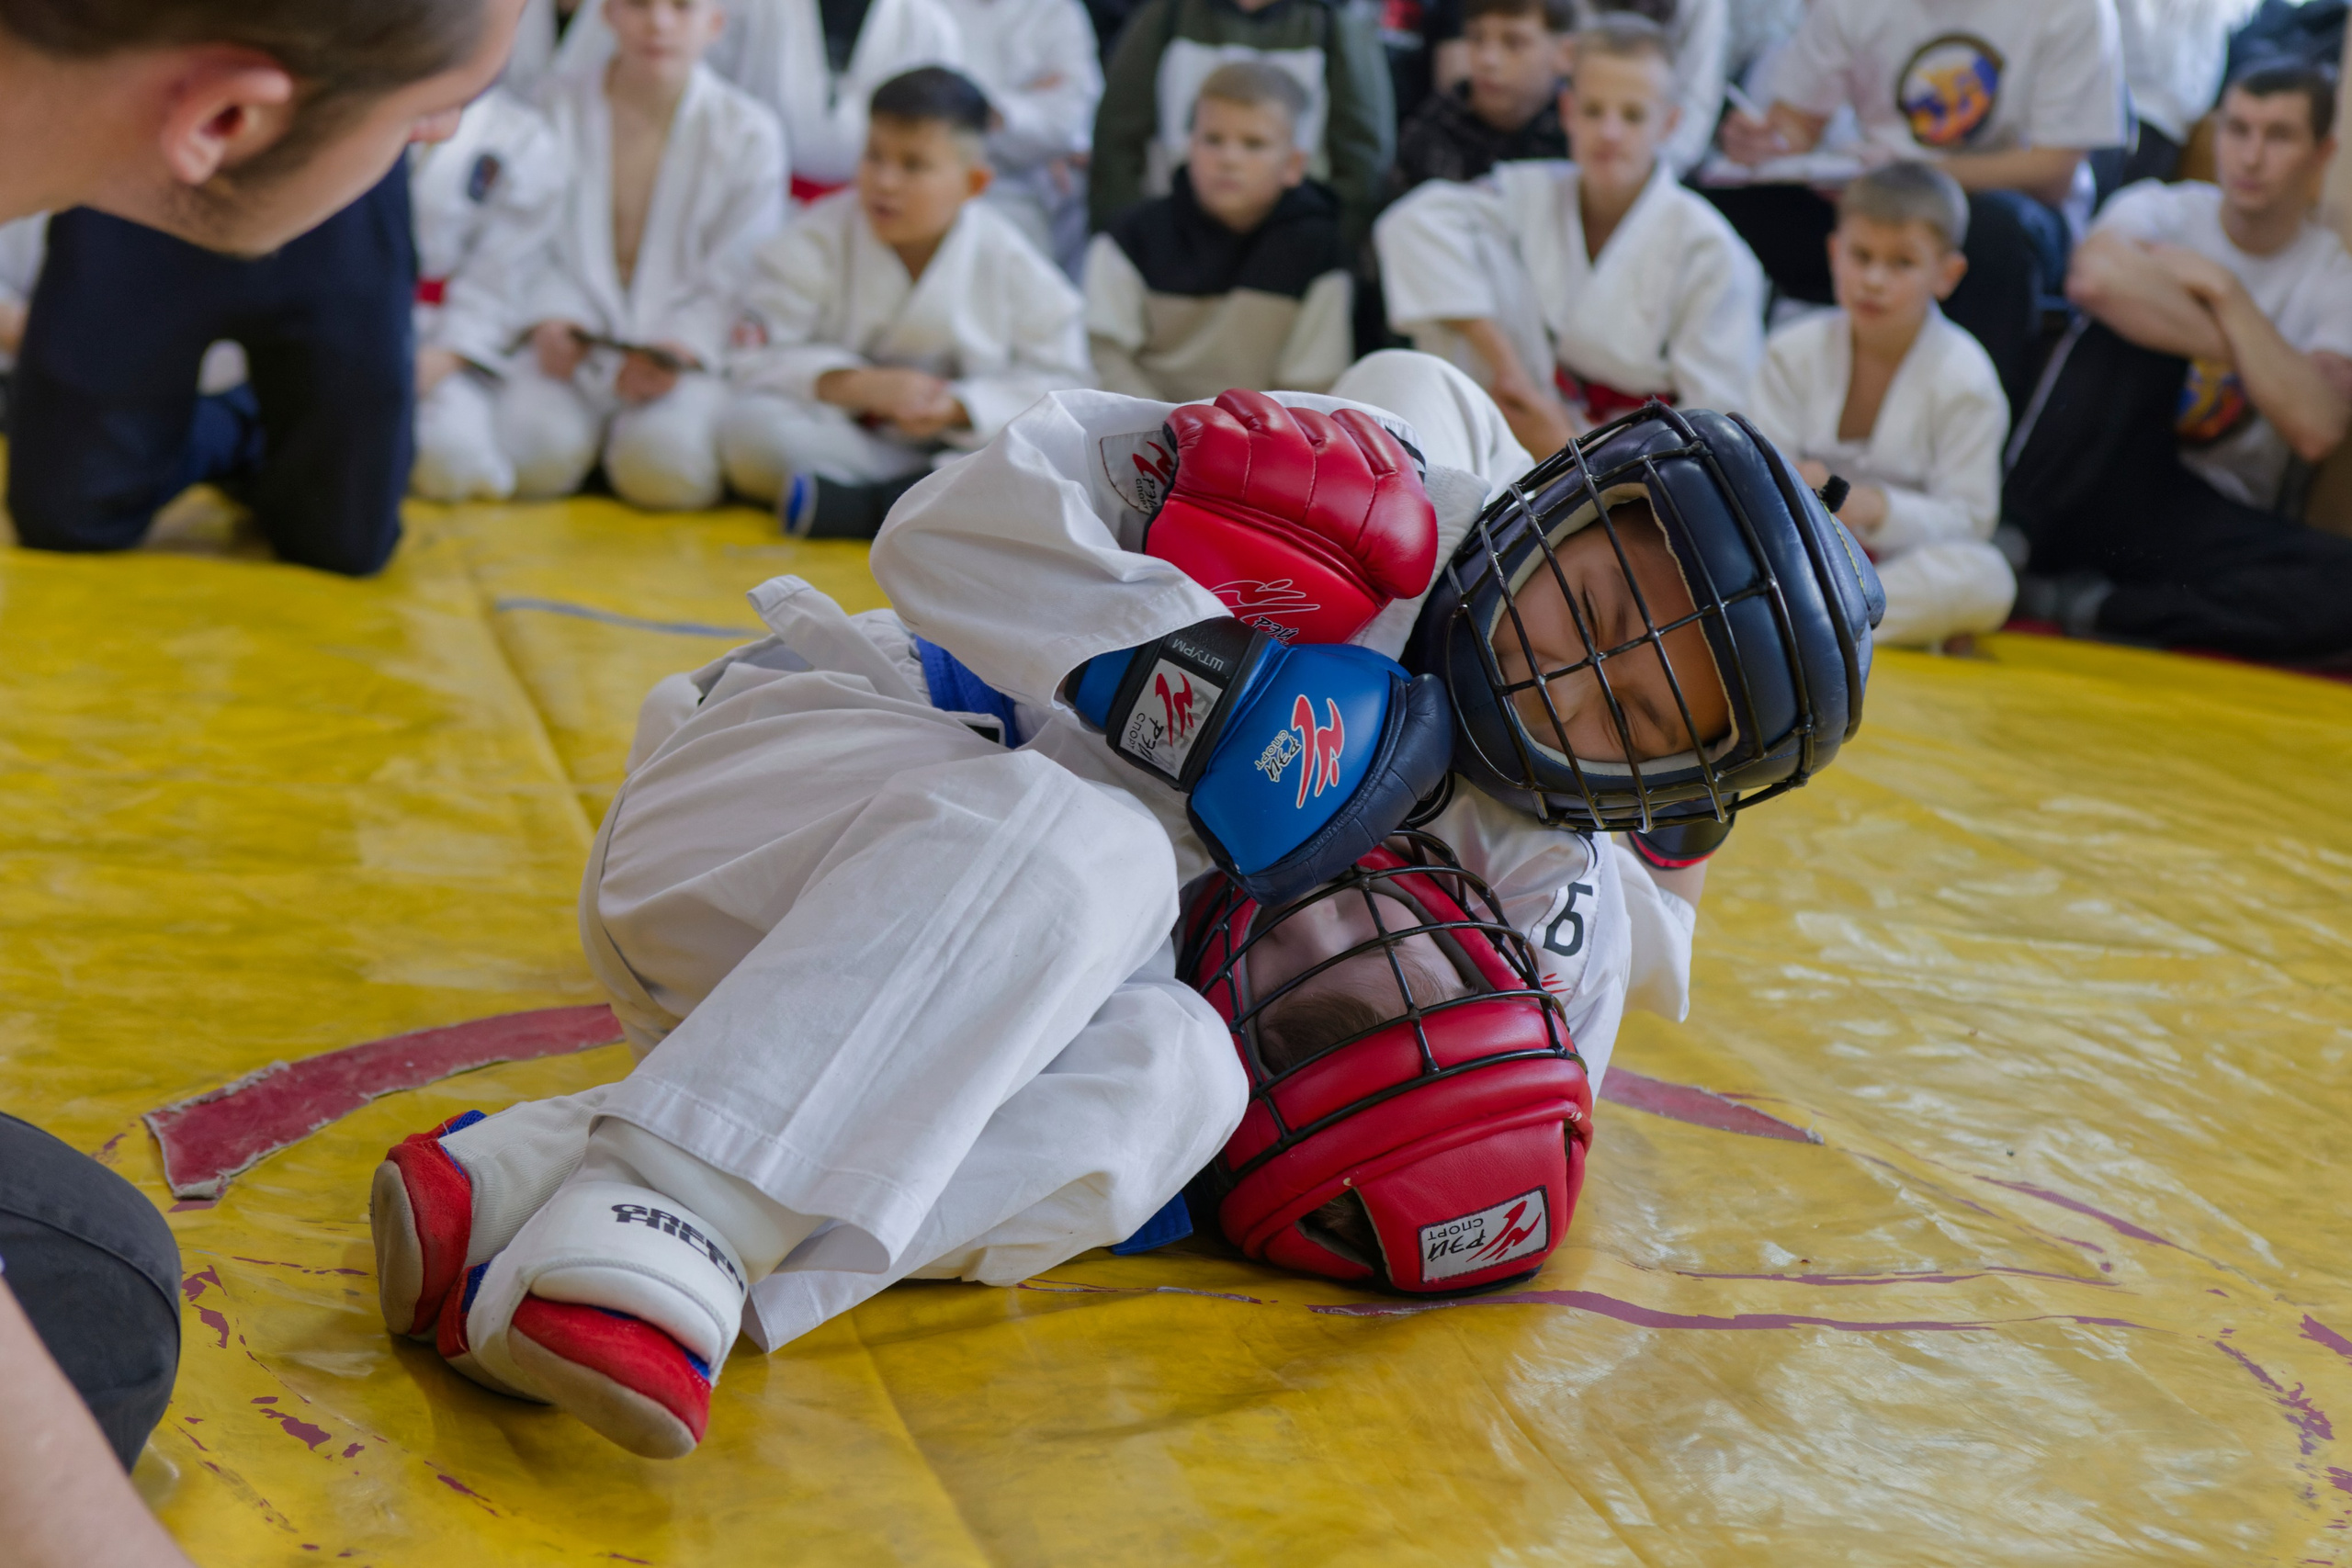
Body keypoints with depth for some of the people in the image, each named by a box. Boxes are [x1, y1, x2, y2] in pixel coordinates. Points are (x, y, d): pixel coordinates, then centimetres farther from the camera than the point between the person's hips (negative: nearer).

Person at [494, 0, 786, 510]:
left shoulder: (750, 133, 2)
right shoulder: (558, 108, 7)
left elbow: (735, 281, -2)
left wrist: (679, 349, -19)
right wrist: (549, 318, -14)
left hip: (691, 351, -1)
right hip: (575, 346, 1)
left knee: (662, 464, -31)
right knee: (532, 451, -28)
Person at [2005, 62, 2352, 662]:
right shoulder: (2159, 212, 1)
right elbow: (2096, 276, -27)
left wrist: (2221, 289, -14)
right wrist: (2229, 344, -16)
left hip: (2207, 519, 2)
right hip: (2092, 485, -2)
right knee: (2132, 313, -24)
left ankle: (2078, 606, -24)